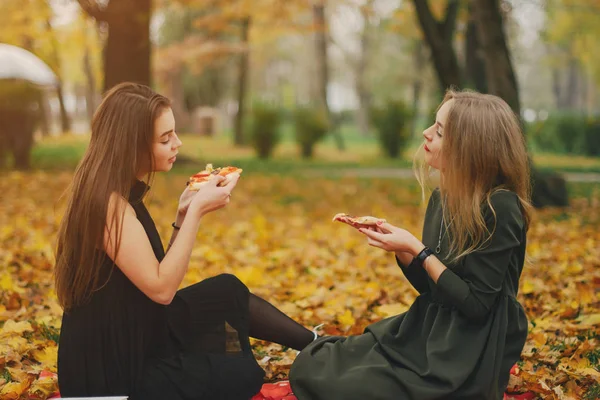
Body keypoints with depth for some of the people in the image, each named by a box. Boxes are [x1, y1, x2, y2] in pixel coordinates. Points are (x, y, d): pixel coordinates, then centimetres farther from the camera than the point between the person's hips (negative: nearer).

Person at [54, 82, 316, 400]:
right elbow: (161, 288, -26)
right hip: (115, 368, -9)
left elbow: (159, 272, 9)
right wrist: (196, 212, -23)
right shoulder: (109, 202, -24)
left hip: (132, 340, 9)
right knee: (244, 374, -1)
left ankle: (315, 346, 26)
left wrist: (184, 215, -2)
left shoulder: (121, 193, 6)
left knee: (229, 290, 12)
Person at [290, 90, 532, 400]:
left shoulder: (500, 208, -20)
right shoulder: (442, 198, 5)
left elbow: (476, 304, -19)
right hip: (428, 333, 8)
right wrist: (399, 247, -6)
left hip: (469, 356, -7)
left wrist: (417, 249, -19)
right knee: (311, 366, -1)